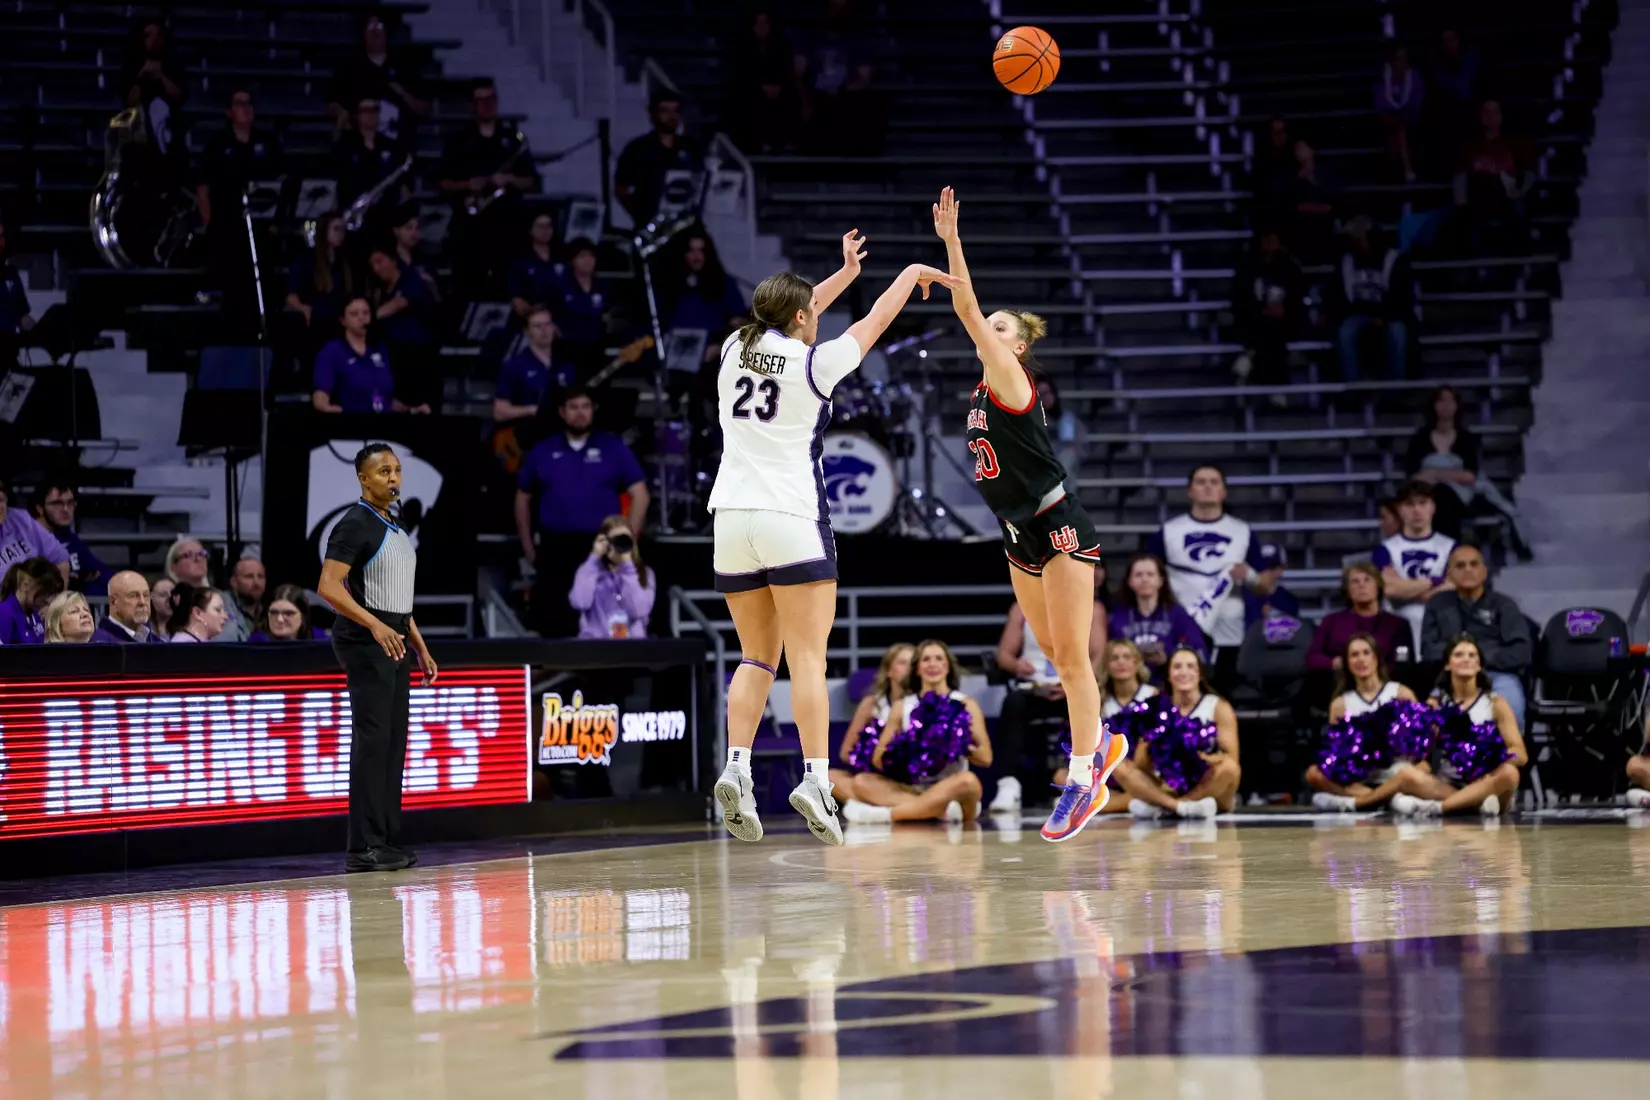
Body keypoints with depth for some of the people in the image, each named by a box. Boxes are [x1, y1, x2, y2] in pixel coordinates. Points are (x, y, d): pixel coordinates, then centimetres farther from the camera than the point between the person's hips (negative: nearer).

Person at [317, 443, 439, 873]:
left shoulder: (396, 529, 17)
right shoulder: (355, 525, -10)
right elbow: (328, 586, -19)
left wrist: (420, 645, 20)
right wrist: (375, 625, -29)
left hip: (395, 641, 9)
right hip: (366, 643, -9)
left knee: (393, 742, 7)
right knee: (371, 740, -11)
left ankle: (387, 840, 11)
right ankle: (363, 846, -12)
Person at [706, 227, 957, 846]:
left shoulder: (736, 350, 8)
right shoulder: (813, 365, -4)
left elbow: (785, 324, 28)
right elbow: (875, 322, 10)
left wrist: (846, 272, 38)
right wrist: (913, 272, 27)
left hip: (731, 517, 5)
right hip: (792, 518, -5)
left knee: (757, 656, 10)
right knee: (807, 658, -6)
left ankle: (736, 769, -7)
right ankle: (816, 778, -16)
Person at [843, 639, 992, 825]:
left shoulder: (965, 705, 9)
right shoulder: (902, 706, 15)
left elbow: (986, 758, 2)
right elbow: (878, 760, 7)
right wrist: (897, 752, -15)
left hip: (951, 790, -3)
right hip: (912, 789, 3)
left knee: (968, 781, -37)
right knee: (862, 782, -23)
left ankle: (886, 813, -37)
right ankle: (939, 810, -40)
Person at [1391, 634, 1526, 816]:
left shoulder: (1496, 704, 4)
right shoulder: (1435, 704, 9)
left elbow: (1521, 755, -4)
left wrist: (1497, 757, -26)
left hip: (1485, 785, -1)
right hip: (1444, 786, 1)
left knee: (1509, 773, -34)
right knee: (1406, 774, -28)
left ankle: (1433, 807, -33)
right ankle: (1479, 804, -34)